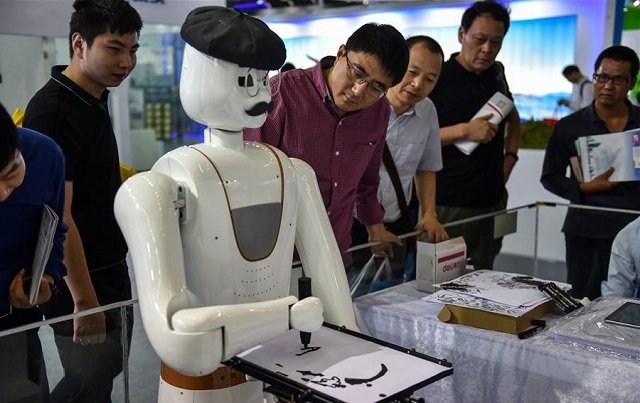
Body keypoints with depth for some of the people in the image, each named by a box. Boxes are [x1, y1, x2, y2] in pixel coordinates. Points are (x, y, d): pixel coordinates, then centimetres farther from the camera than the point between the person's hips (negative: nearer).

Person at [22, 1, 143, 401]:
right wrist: (84, 299, -21)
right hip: (81, 279, -8)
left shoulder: (96, 101, 8)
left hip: (112, 270, 8)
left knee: (108, 370, 18)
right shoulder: (51, 112, -20)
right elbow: (58, 215, -22)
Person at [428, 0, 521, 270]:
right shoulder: (437, 77, -9)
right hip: (447, 206, -6)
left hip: (493, 202, 6)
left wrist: (510, 157, 12)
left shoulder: (496, 73, 12)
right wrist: (463, 131, -22)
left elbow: (513, 118, 28)